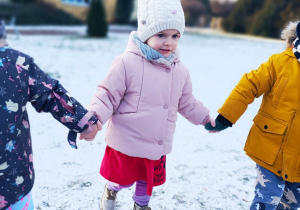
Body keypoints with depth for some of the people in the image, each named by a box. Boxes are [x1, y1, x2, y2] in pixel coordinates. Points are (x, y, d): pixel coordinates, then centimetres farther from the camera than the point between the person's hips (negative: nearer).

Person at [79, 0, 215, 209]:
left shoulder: (180, 70, -1)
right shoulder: (127, 63, -21)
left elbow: (186, 103, 15)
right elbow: (108, 96, -17)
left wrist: (205, 117, 19)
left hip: (157, 148, 5)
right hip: (126, 145, -5)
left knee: (148, 181, 26)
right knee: (123, 179, 17)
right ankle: (111, 190, 54)